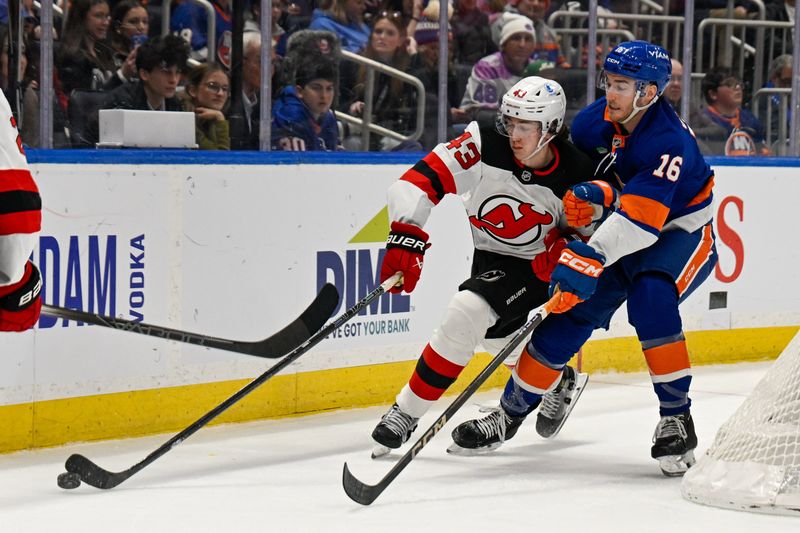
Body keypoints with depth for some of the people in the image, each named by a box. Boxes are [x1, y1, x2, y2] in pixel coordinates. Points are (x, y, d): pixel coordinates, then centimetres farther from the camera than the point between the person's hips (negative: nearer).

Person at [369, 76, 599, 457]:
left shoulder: (575, 175, -20)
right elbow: (423, 180, -25)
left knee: (467, 313, -23)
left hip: (534, 266, -5)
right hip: (490, 257, 5)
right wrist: (406, 237, -36)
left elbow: (583, 230, -3)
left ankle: (407, 414, -14)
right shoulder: (484, 147, -22)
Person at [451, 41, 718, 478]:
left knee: (650, 295, -34)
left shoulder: (668, 142, -30)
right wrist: (592, 196, -22)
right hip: (620, 237, 6)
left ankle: (676, 417, -24)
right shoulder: (594, 122, -10)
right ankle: (511, 412, 12)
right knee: (570, 312, -4)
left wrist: (593, 258, -51)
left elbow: (641, 217, -40)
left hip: (680, 234, -6)